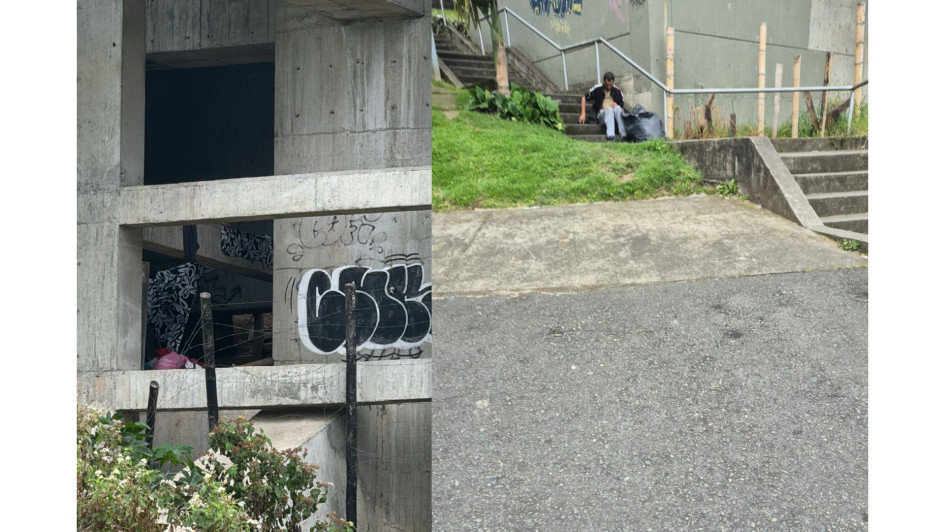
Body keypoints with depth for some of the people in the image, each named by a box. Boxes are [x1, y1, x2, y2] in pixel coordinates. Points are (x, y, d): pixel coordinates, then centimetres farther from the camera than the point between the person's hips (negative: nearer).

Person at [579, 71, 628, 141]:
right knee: (609, 109, -35)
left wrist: (616, 106, -12)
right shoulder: (597, 89, -1)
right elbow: (584, 98, 8)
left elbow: (622, 107, 12)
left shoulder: (617, 91, 5)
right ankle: (610, 136, -51)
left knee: (617, 108, -32)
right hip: (601, 114, -2)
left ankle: (624, 135, -43)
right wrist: (583, 114, 0)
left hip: (614, 115, 2)